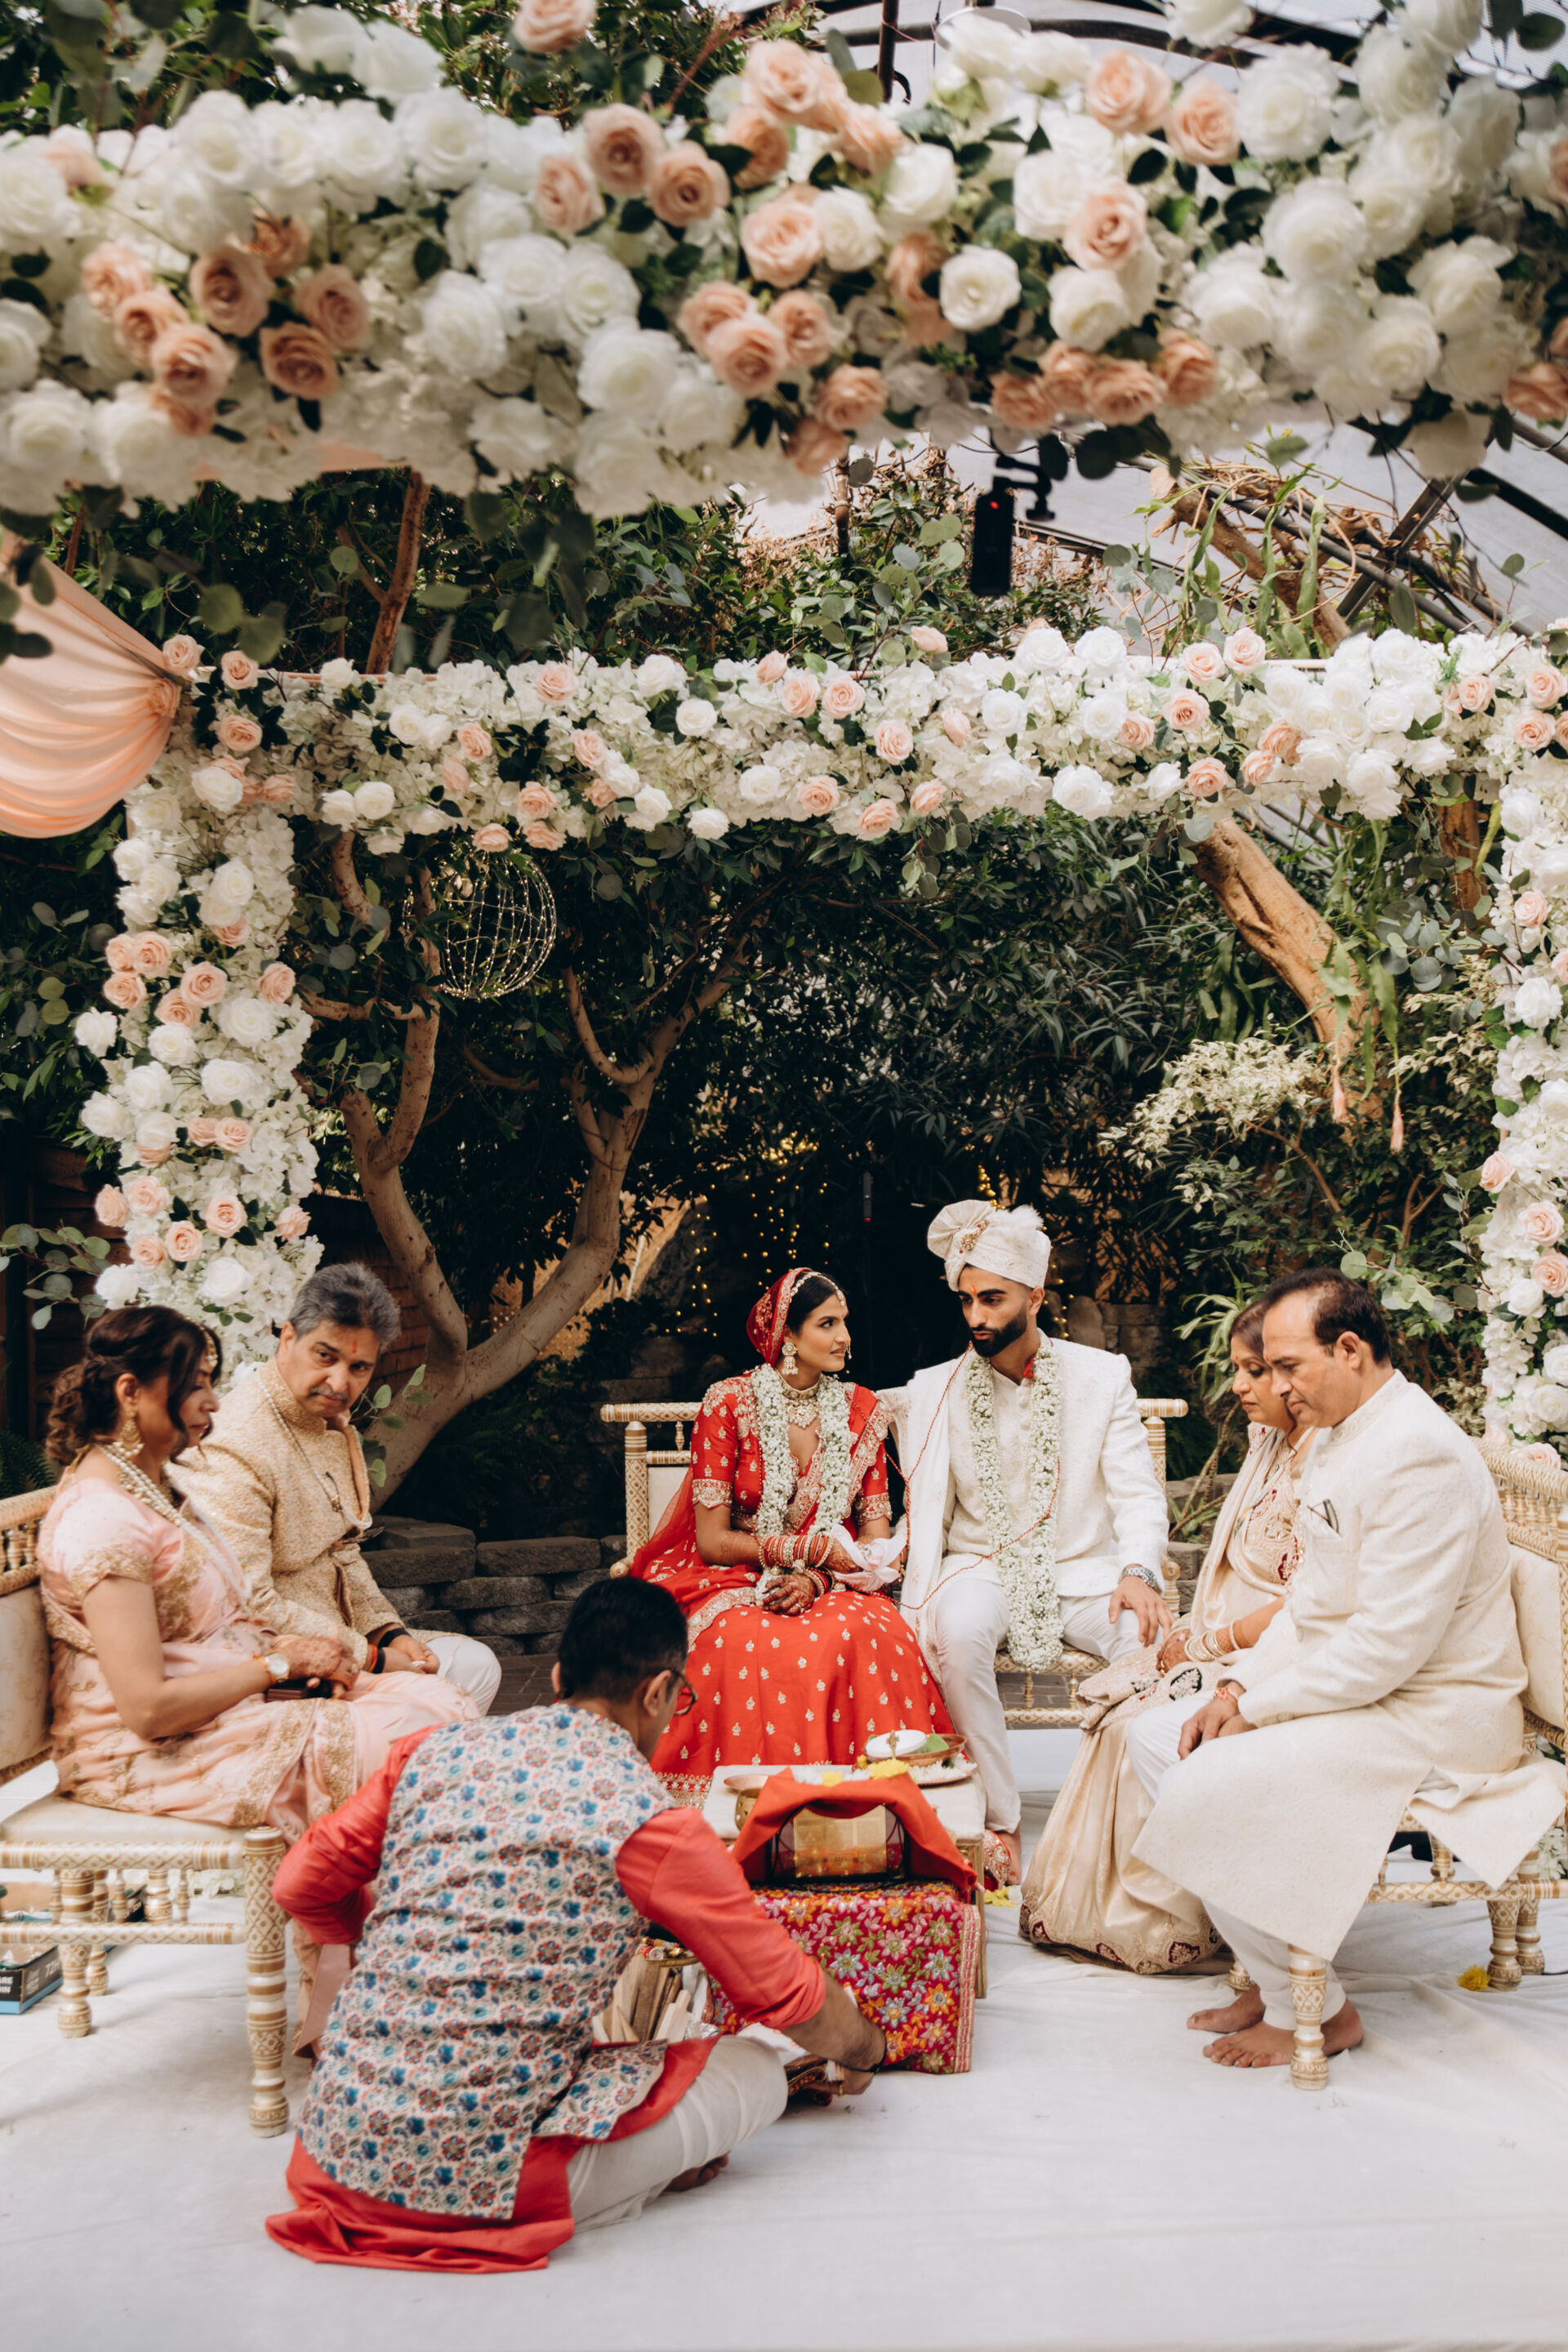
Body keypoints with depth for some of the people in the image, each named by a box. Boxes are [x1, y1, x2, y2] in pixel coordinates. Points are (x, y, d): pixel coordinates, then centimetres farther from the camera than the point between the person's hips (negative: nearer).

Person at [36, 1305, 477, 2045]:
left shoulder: (155, 1487, 12)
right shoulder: (101, 1518, -20)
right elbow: (147, 1706, -25)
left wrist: (288, 1649, 1)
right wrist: (280, 1662, -15)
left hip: (229, 1704, 10)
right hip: (148, 1758, -10)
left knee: (428, 1701, -8)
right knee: (387, 1745, -23)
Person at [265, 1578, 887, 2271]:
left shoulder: (434, 1752, 5)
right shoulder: (648, 1821, -8)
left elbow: (302, 1886, 13)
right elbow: (785, 1993, 2)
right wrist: (865, 2049, 25)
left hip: (332, 2143, 6)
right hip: (477, 2177, -6)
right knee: (757, 2072, 8)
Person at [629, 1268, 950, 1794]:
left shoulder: (861, 1410, 7)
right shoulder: (728, 1404, -4)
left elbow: (877, 1537, 4)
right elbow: (712, 1540, -6)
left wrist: (816, 1580, -16)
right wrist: (816, 1548, -14)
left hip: (830, 1590, 2)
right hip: (734, 1583, -2)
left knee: (867, 1635, -33)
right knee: (749, 1646, -37)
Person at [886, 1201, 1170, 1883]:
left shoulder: (1101, 1376, 5)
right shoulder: (934, 1393, 5)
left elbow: (1137, 1495, 0)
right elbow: (925, 1517, 3)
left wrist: (1136, 1573, -22)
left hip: (1082, 1568, 0)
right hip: (982, 1566, 0)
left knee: (1159, 1638, -31)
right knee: (957, 1631, -36)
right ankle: (999, 1821, -23)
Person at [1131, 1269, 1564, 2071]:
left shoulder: (1419, 1455, -23)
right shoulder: (1338, 1439, 11)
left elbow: (1388, 1644, -26)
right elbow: (1313, 1601, 16)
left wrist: (1258, 1707, -17)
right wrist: (1239, 1684, 2)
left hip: (1429, 1724, -11)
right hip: (1351, 1693, 11)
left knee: (1201, 1793, -22)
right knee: (1152, 1735, 7)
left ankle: (1311, 2011, -2)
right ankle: (1275, 1972, 11)